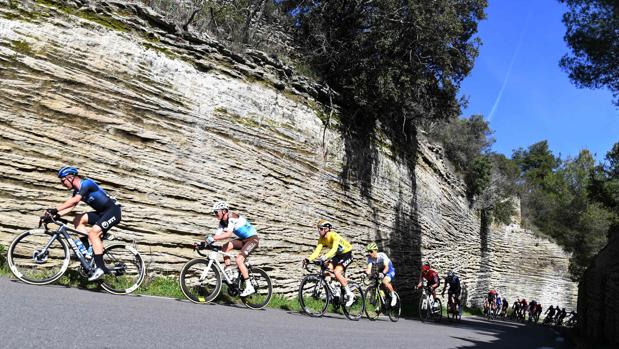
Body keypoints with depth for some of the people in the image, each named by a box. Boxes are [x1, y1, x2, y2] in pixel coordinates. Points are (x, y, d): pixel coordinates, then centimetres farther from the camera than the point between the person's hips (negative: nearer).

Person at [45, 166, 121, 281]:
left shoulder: (86, 183, -16)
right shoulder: (77, 190, 11)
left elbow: (74, 200, -29)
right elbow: (70, 206, 3)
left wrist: (55, 209, -34)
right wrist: (56, 214, -11)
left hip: (113, 211, -9)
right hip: (102, 212, 9)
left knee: (93, 232, -22)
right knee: (78, 220, 0)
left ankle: (100, 267, -20)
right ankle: (90, 247, 0)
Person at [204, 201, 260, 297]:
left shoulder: (232, 217, -22)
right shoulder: (222, 222, 4)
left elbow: (229, 234, -35)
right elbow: (217, 235, -2)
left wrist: (213, 238, -40)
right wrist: (206, 242, -16)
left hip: (252, 238, -9)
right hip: (243, 239, 9)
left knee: (239, 260, -20)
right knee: (225, 248, -7)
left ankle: (249, 287, -14)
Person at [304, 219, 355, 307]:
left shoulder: (334, 235, -28)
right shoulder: (321, 239, -7)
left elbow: (334, 249, -43)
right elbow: (317, 251, -14)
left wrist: (325, 257, -59)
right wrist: (308, 259, -31)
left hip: (347, 254, -7)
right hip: (338, 255, 7)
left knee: (337, 272, -25)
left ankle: (350, 295, -12)